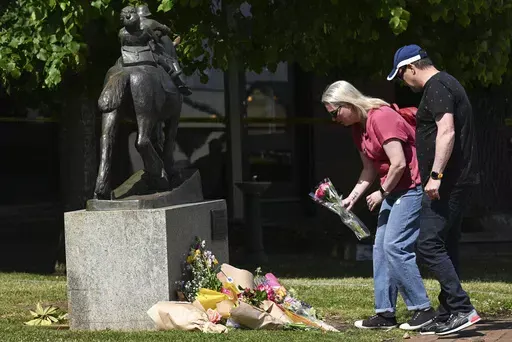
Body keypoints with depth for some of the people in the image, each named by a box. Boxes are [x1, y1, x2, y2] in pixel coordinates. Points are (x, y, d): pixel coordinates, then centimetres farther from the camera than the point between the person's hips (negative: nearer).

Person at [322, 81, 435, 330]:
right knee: (381, 248, 8)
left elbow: (399, 163, -23)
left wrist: (382, 193, -12)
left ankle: (423, 310, -9)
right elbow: (370, 169, 15)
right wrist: (352, 197, 4)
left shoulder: (381, 118, -19)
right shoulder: (358, 128, 10)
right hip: (394, 189, 10)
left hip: (412, 187, -10)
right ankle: (385, 313, 11)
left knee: (395, 247, -14)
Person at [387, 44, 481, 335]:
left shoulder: (436, 88, -13)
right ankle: (448, 316, 15)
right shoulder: (446, 84, 20)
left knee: (430, 244, -12)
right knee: (446, 246, 13)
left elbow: (447, 132, -24)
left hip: (448, 182, -11)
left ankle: (462, 309, -16)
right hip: (459, 181, 11)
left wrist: (435, 175, -26)